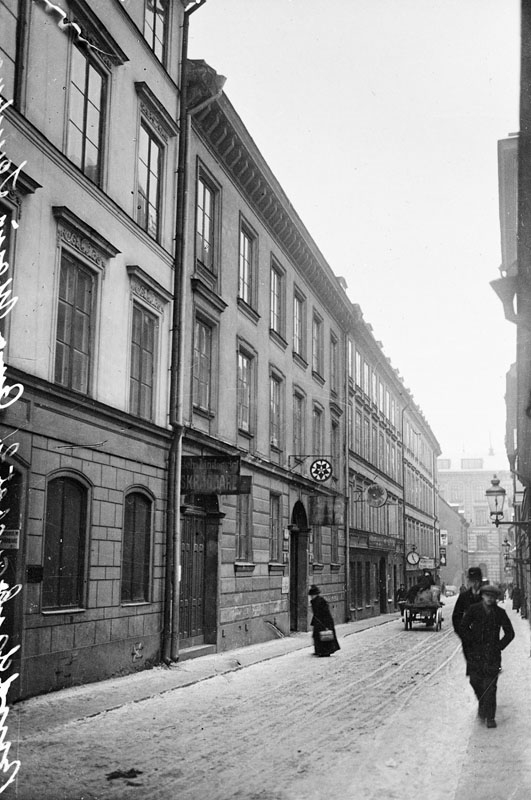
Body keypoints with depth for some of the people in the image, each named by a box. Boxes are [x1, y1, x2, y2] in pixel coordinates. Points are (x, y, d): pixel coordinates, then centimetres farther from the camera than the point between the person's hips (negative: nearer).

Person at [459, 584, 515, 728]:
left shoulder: (500, 613, 0)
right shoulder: (473, 609, -1)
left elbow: (510, 633, 6)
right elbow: (463, 628, 2)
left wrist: (499, 646, -1)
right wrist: (471, 643, -3)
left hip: (492, 653, -1)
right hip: (475, 653, 1)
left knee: (490, 686, -6)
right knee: (475, 681, 2)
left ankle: (490, 717, 0)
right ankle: (482, 704, 31)